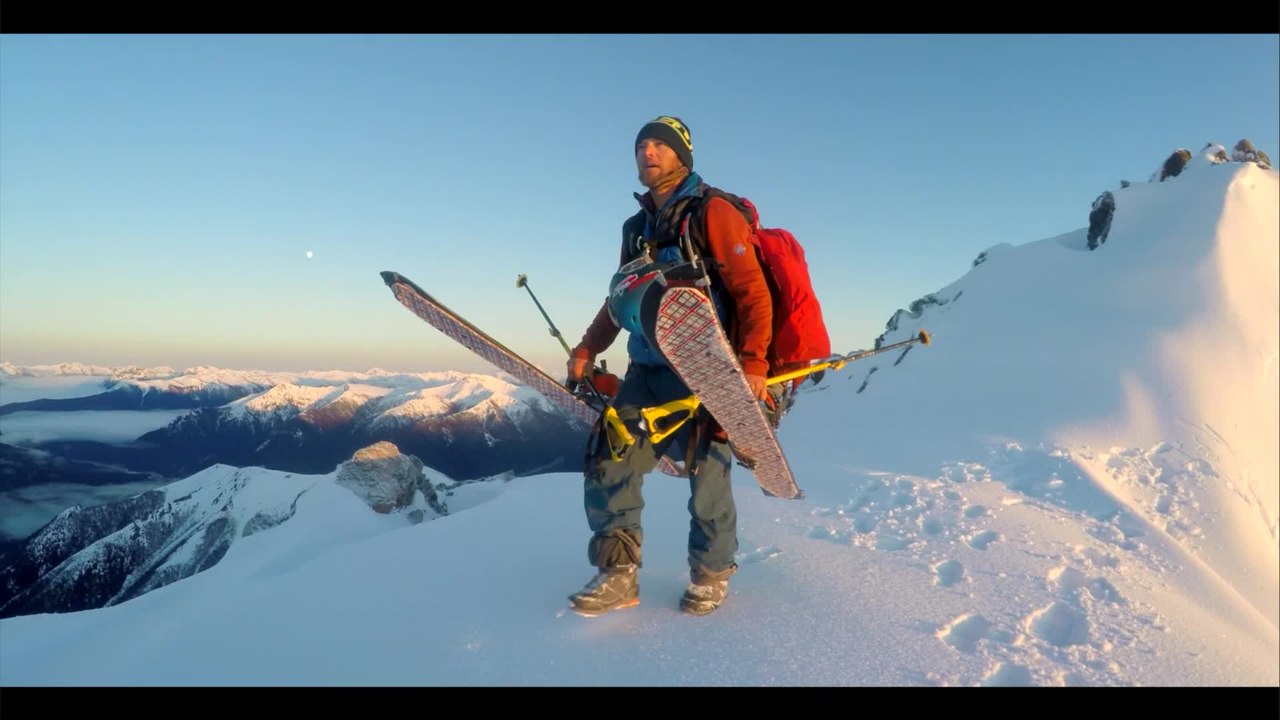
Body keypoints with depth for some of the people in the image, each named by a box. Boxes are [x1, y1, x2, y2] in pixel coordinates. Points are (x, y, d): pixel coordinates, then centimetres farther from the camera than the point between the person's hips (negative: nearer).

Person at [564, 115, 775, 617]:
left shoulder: (713, 213, -3)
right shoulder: (637, 228, 17)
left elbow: (753, 293, -9)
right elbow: (620, 299, 24)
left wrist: (752, 362, -19)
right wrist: (587, 350, 14)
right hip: (647, 372, 6)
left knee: (706, 475, -4)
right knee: (607, 463, -2)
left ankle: (711, 574, 19)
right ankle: (618, 575, 9)